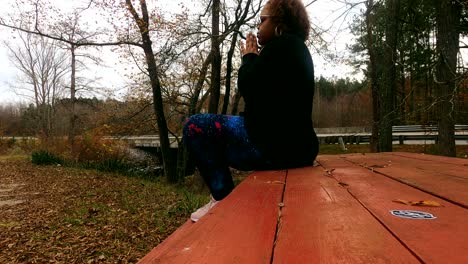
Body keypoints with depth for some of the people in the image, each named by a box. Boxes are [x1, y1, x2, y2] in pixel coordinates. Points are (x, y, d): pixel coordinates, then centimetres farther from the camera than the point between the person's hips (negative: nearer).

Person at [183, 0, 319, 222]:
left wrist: (249, 57, 3)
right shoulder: (296, 49, 21)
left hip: (279, 144, -11)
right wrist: (254, 59, 18)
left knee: (195, 127, -8)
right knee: (218, 149, 28)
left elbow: (247, 88, -14)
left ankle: (223, 198, 0)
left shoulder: (283, 45, -10)